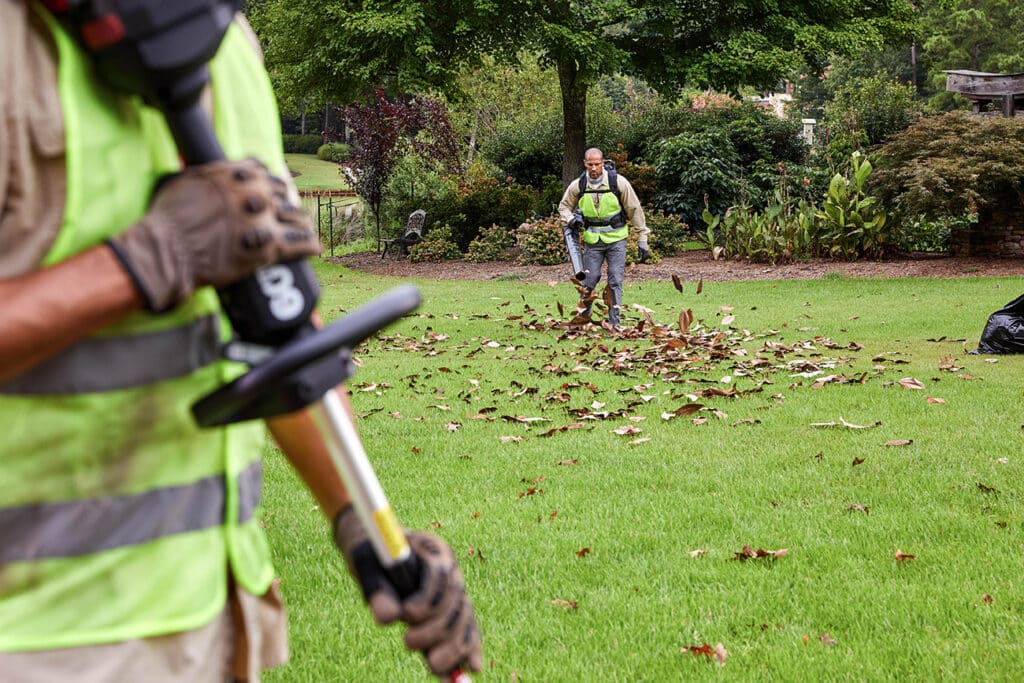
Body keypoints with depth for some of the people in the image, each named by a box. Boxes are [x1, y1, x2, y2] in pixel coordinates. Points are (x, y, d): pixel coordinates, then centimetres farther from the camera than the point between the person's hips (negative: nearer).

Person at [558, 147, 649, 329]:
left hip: (616, 239, -2)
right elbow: (564, 205, 14)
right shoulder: (578, 186, -4)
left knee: (615, 280, -5)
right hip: (592, 240, 2)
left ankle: (614, 321, 1)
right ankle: (583, 313, 21)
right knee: (590, 279, 0)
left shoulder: (618, 182, -10)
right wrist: (570, 219, -9)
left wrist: (643, 239, -2)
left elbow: (635, 210, -2)